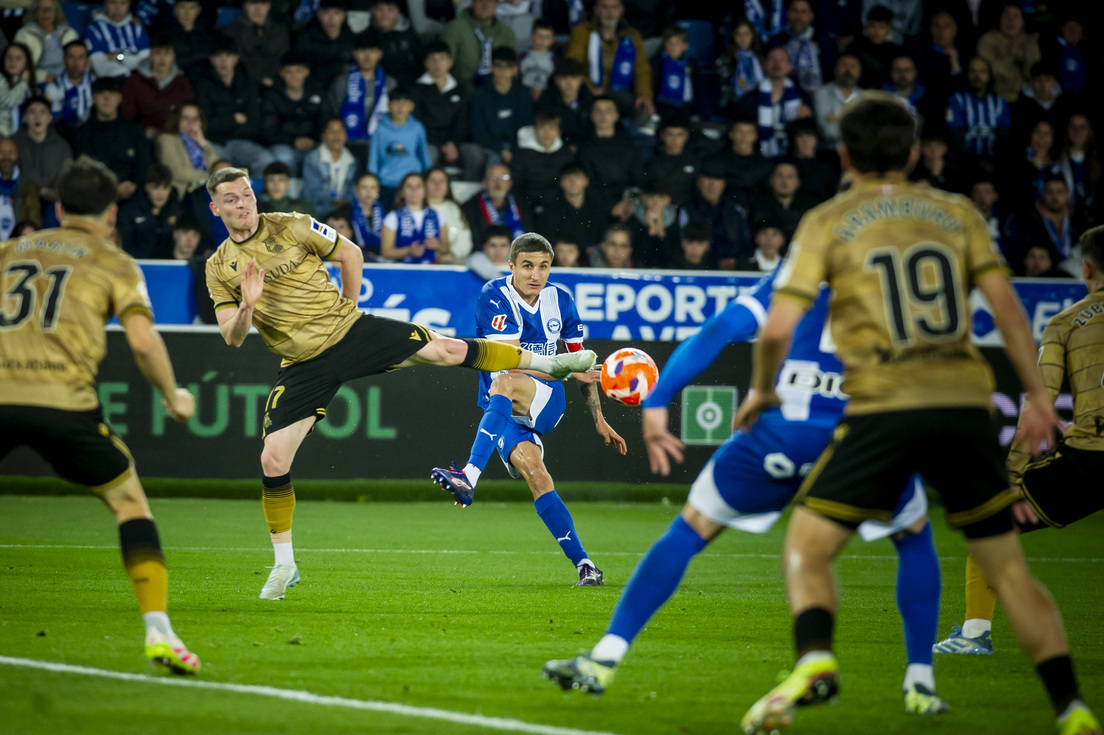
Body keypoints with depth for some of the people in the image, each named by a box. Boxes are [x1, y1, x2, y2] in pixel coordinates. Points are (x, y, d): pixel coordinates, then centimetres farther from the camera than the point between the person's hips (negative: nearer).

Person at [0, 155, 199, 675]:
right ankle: (157, 629, 0)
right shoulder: (114, 264, 14)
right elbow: (142, 340, 2)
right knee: (130, 503, 13)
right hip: (62, 395, -2)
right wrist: (173, 397, 16)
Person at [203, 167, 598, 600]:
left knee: (447, 349, -10)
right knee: (272, 461, -8)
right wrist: (247, 306, -24)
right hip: (304, 365, 1)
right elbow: (232, 338, -3)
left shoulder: (291, 227, -5)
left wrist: (346, 313, 9)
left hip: (348, 331, -1)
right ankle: (284, 565, 9)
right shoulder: (219, 268, 0)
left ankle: (549, 364, 9)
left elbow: (349, 253, 9)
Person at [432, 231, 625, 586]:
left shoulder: (560, 300, 6)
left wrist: (599, 419, 16)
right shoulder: (494, 297, -9)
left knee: (505, 383, -34)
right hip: (501, 411, -1)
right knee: (531, 468, -27)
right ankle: (582, 562, -24)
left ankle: (470, 476, -50)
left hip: (547, 400, 1)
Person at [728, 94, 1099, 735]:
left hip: (885, 407, -2)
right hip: (965, 403, 3)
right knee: (1008, 566, 13)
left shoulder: (827, 222, 7)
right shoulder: (956, 213, 14)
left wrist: (761, 392, 17)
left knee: (807, 546, 8)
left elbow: (779, 327, 0)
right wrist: (1038, 394, 7)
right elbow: (1006, 304, 4)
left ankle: (814, 661, -20)